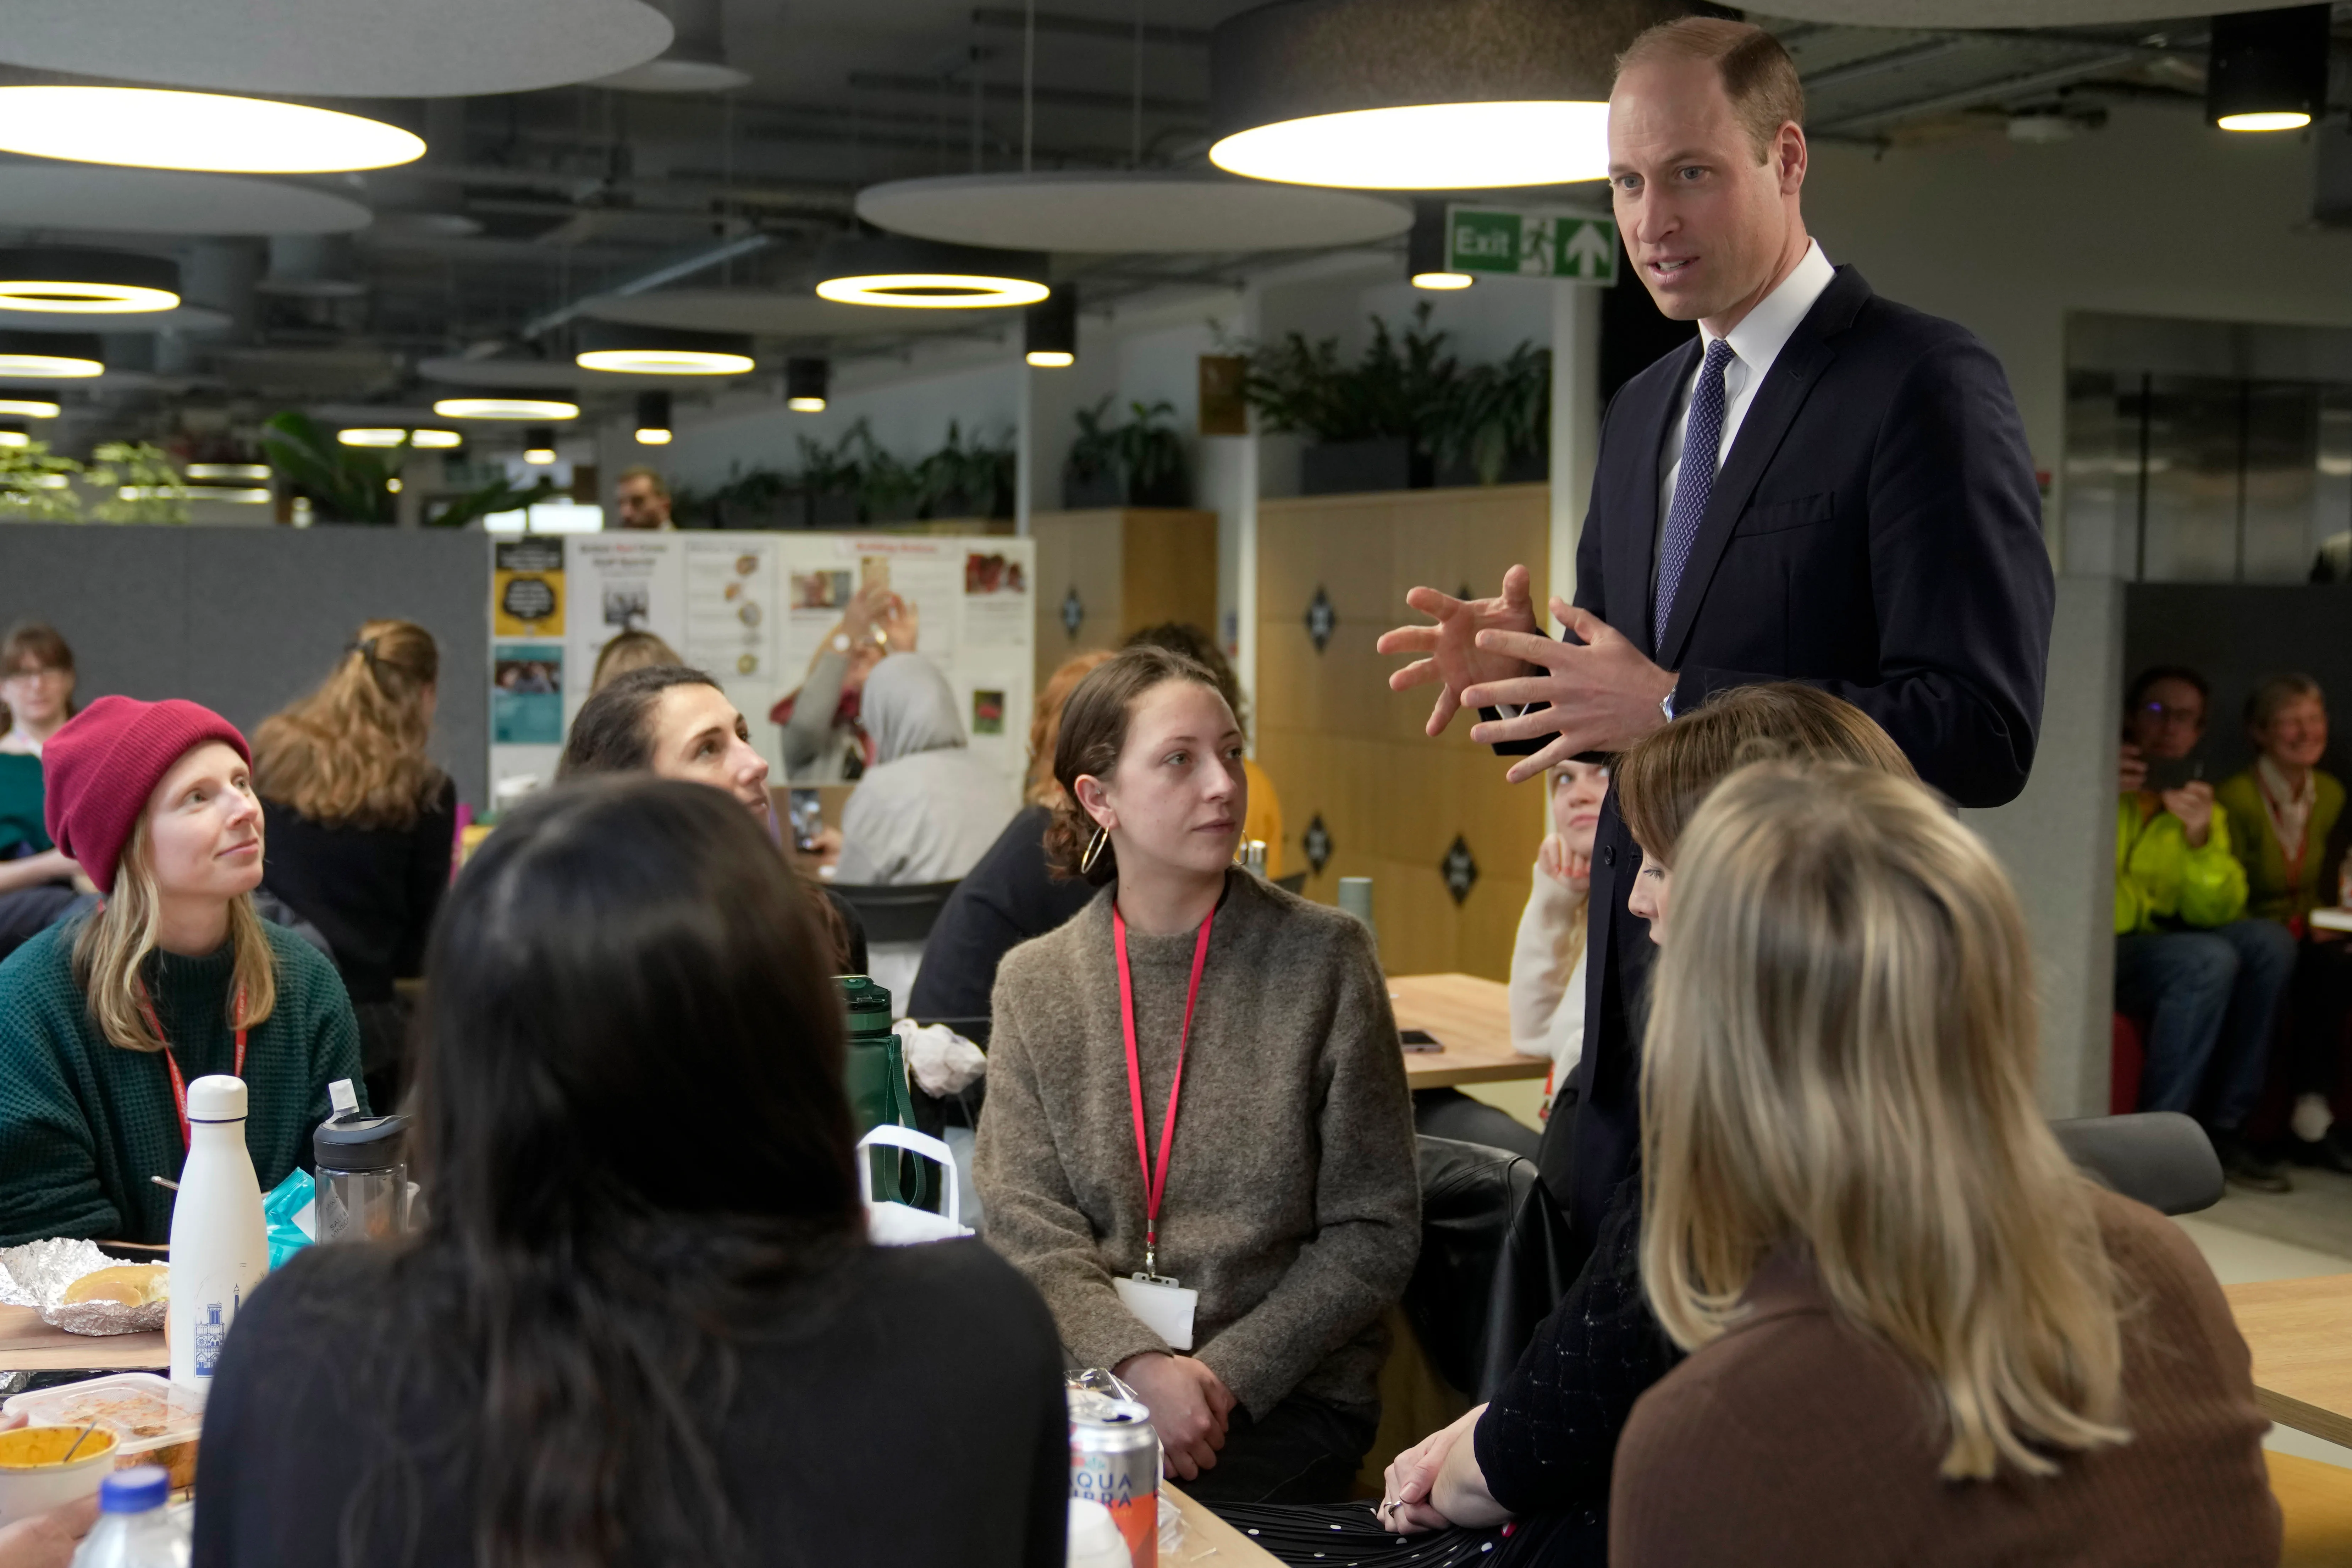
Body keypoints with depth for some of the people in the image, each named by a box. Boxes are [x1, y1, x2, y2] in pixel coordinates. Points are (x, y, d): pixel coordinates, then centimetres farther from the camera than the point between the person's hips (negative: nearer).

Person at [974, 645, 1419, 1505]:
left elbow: (1375, 1231, -1)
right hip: (1088, 1369, 2)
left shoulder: (1324, 958, 0)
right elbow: (1026, 1222, 0)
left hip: (1284, 1395, -2)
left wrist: (1226, 1374, -12)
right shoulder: (1034, 983, 7)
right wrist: (1139, 1365, -17)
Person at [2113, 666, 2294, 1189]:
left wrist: (2200, 839, -14)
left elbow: (2216, 914, 3)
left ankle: (2223, 1128, -10)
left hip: (2160, 947, 6)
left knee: (2270, 942, -16)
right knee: (2209, 961, -28)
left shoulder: (2203, 806, 12)